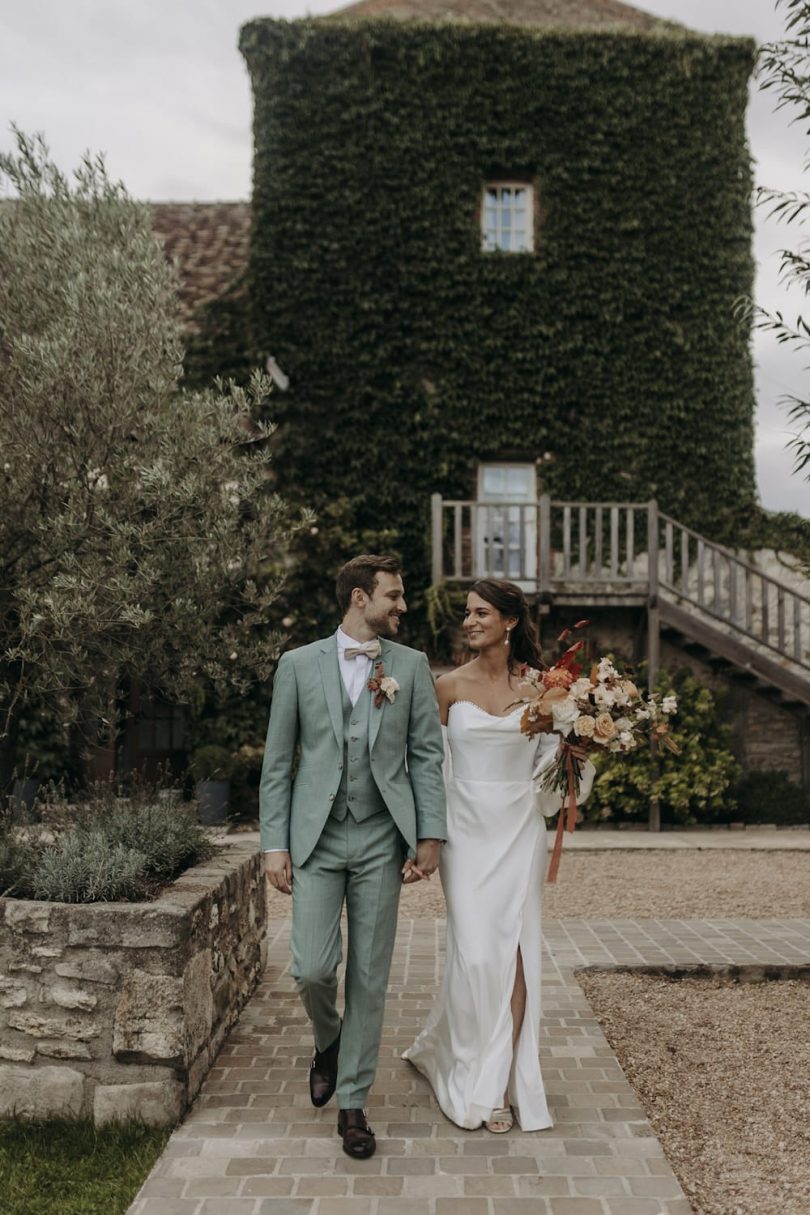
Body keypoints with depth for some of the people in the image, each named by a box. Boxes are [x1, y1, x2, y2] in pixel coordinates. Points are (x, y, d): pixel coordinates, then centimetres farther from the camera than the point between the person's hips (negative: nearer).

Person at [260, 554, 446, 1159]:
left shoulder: (412, 665, 5)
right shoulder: (299, 665, 3)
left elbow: (428, 756, 3)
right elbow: (277, 762, 4)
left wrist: (430, 836, -5)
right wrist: (274, 844, -1)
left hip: (381, 839, 1)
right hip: (316, 838, 0)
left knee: (370, 977, 6)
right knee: (313, 969, -4)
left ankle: (354, 1103, 22)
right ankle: (328, 1041, 31)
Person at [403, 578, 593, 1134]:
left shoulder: (537, 688, 2)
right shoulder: (450, 686, 0)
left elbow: (557, 753, 11)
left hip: (519, 832, 1)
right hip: (467, 831, -1)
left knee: (515, 954, 1)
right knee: (475, 953, -3)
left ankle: (502, 1083, 17)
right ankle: (473, 1079, 19)